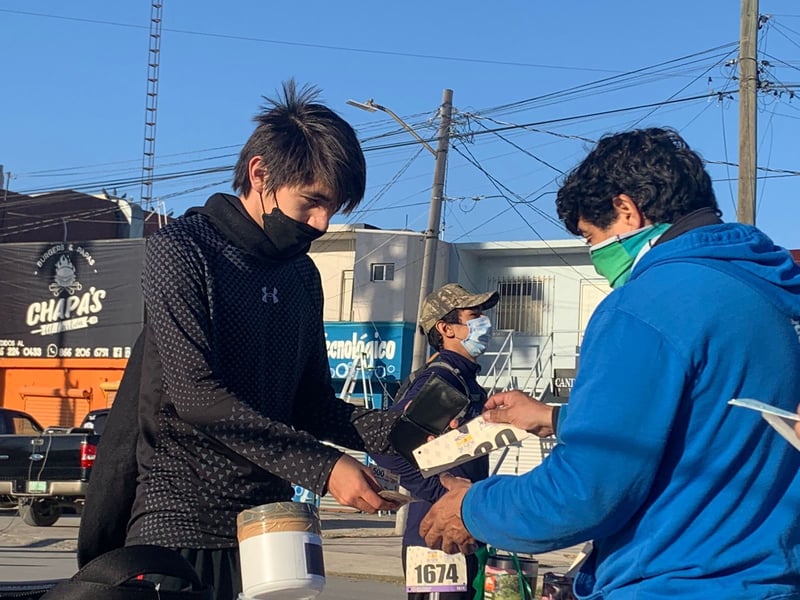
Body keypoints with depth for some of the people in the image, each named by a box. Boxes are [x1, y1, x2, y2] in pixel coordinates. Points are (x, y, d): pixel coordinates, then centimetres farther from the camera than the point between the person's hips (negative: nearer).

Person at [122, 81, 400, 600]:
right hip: (181, 521, -6)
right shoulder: (182, 251, -8)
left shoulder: (302, 275, 13)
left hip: (267, 521, 6)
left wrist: (397, 431, -5)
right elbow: (195, 393, -19)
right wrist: (322, 467, -23)